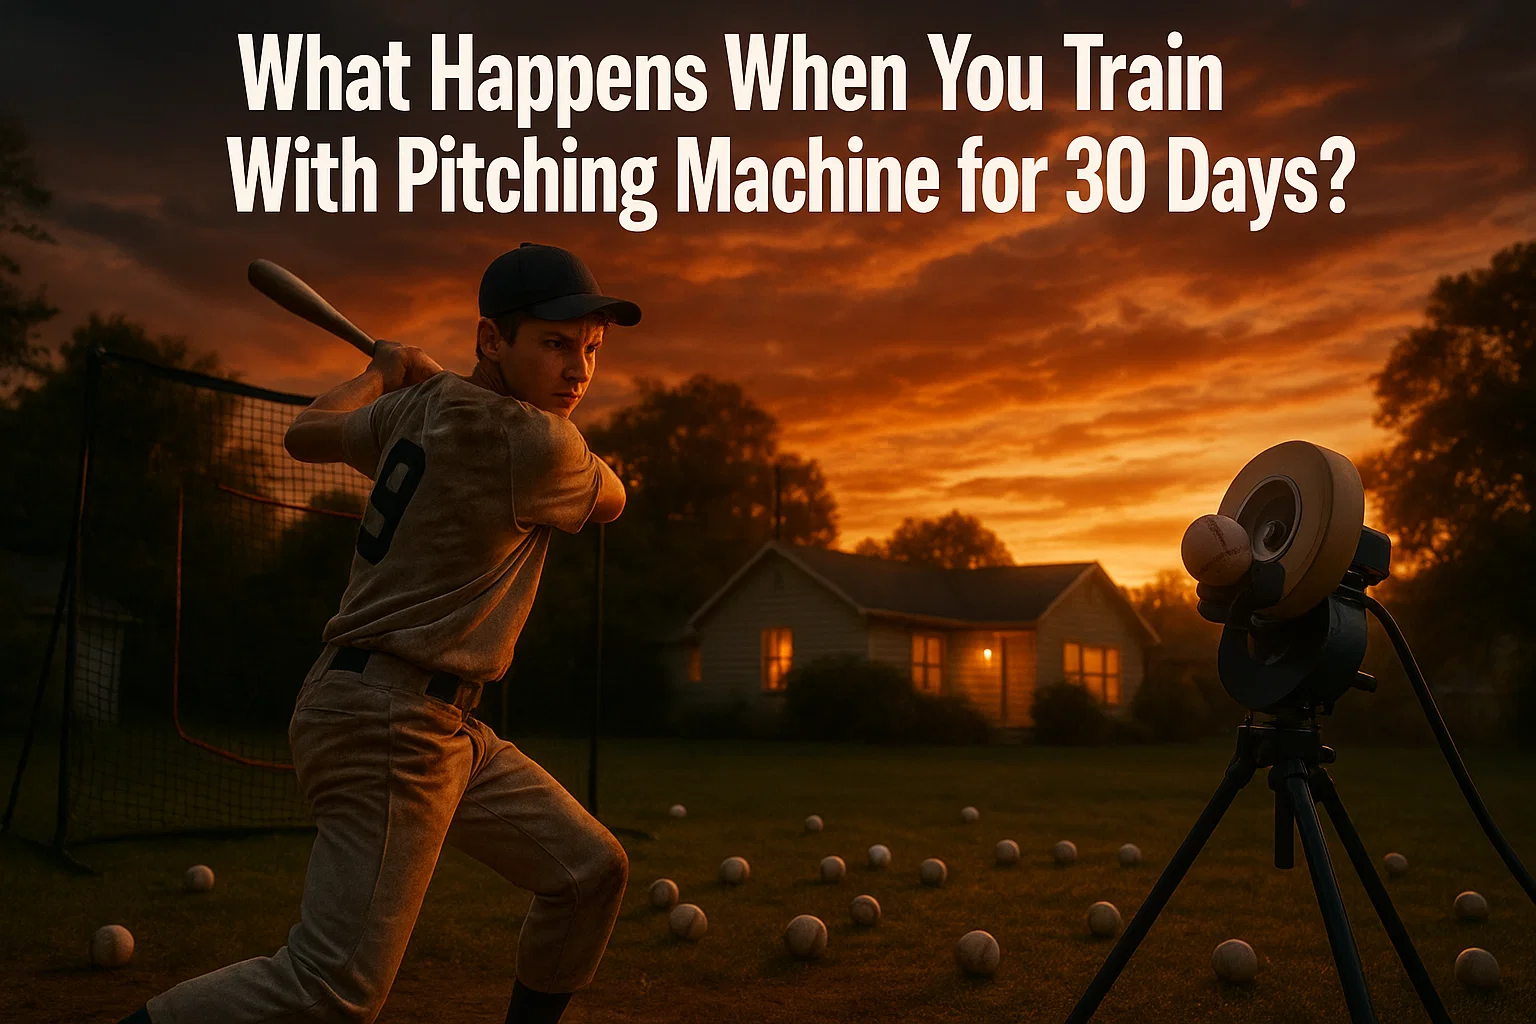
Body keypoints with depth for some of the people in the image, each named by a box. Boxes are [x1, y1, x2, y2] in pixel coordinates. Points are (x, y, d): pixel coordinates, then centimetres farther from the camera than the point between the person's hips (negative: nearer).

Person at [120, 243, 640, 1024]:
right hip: (388, 722, -10)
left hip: (439, 725, 10)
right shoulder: (536, 445, -17)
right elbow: (611, 498, 5)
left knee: (590, 869, 12)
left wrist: (380, 376, 37)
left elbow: (305, 435, 22)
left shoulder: (413, 408, 8)